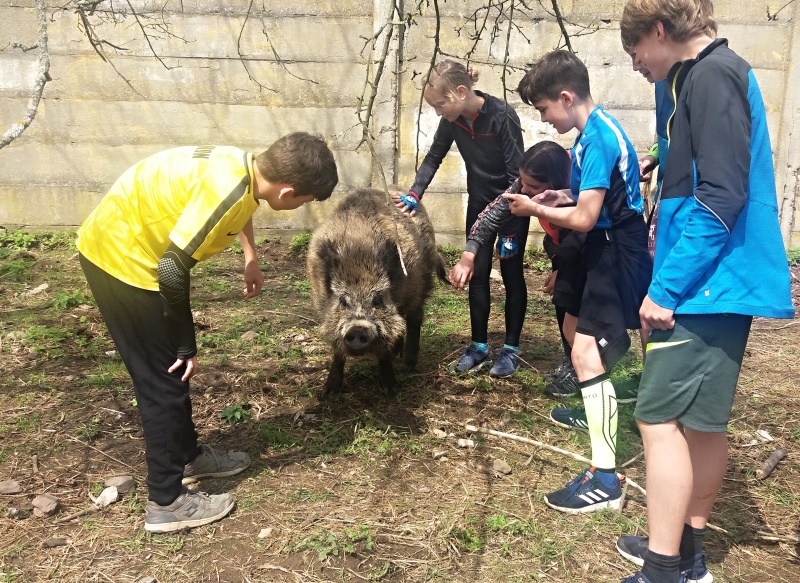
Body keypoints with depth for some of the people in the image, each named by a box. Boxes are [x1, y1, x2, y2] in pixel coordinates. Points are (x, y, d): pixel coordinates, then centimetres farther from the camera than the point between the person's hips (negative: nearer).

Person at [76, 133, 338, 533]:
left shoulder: (243, 166, -2)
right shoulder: (226, 192, -29)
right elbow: (172, 271, -29)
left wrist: (251, 260, 19)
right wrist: (188, 346, -16)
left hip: (117, 244, 9)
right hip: (122, 259, -9)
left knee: (171, 367, 20)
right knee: (162, 380, -1)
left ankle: (188, 455, 38)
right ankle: (166, 503, 12)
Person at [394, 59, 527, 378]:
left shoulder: (503, 116, -27)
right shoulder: (453, 119, -11)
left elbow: (517, 173, -24)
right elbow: (434, 157, 2)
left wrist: (510, 229, -24)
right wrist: (414, 194, -14)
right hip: (480, 203, 5)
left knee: (511, 274, 3)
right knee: (478, 274, 6)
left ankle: (511, 349, 14)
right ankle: (479, 347, 16)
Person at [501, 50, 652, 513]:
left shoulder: (596, 137, -22)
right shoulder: (601, 127, 10)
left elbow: (584, 218, -25)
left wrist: (535, 210, -10)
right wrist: (564, 196, 7)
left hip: (616, 255, -11)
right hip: (617, 249, 11)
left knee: (587, 352, -15)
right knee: (602, 343, 27)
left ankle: (605, 479, -14)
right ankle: (598, 415, 50)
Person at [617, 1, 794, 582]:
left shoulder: (711, 75, -12)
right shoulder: (716, 73, 18)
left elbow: (721, 199, -21)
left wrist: (666, 287, -19)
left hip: (708, 282, -10)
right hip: (721, 281, 10)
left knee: (661, 419, -8)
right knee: (704, 421, 15)